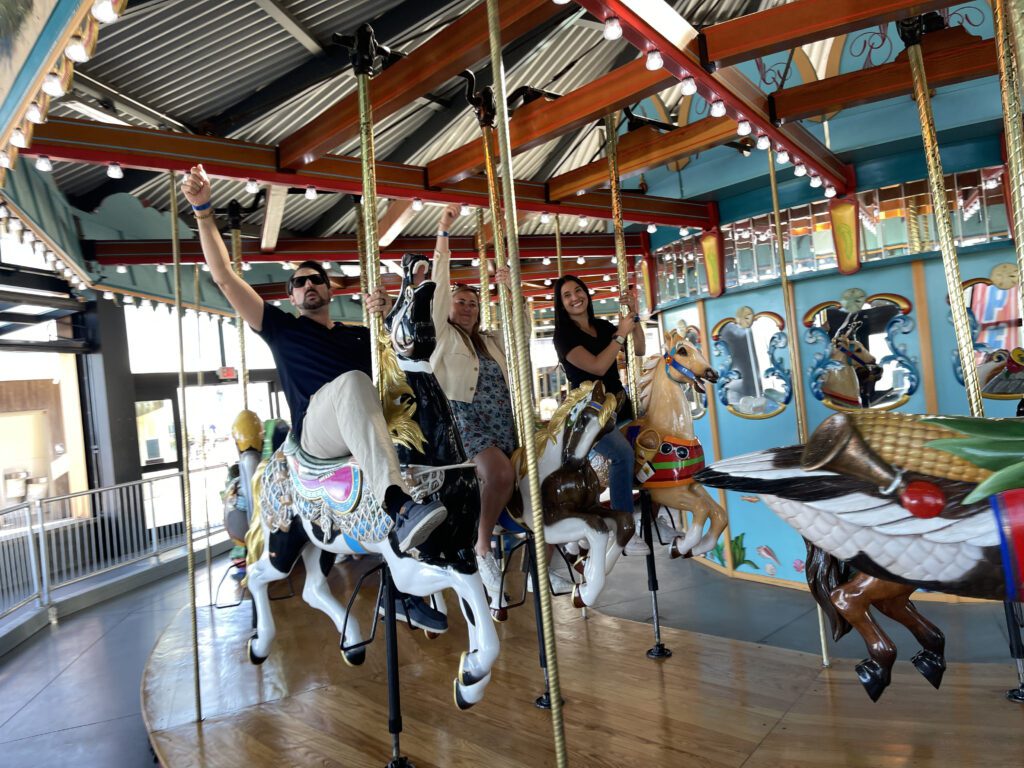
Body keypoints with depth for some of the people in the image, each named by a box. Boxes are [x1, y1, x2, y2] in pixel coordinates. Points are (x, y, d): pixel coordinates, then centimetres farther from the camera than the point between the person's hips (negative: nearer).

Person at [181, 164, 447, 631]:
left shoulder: (359, 335, 30)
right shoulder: (281, 328, 21)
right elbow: (224, 277, 15)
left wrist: (388, 317, 5)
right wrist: (203, 211, 10)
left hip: (370, 429, 5)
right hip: (315, 431, -4)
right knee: (351, 379, -34)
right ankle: (399, 506, -52)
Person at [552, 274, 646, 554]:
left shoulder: (603, 326, 12)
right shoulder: (563, 335, -7)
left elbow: (639, 350, 12)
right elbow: (597, 366, -18)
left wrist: (634, 316, 2)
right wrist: (621, 334, -12)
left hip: (618, 404, 7)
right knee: (623, 453, -30)